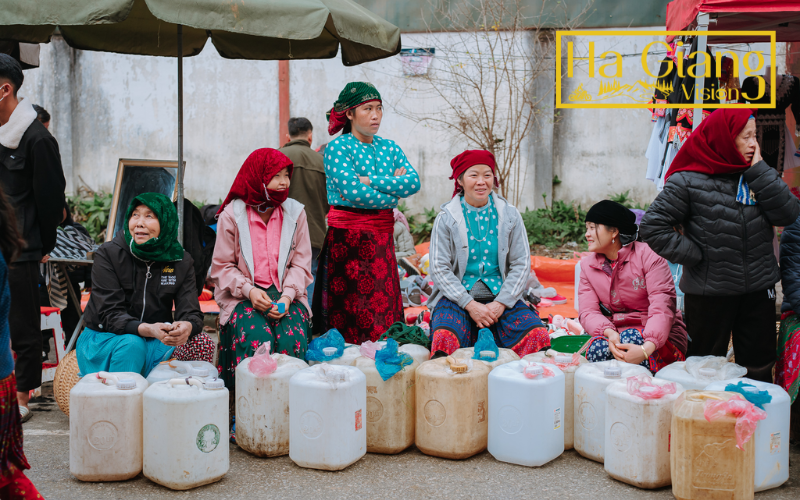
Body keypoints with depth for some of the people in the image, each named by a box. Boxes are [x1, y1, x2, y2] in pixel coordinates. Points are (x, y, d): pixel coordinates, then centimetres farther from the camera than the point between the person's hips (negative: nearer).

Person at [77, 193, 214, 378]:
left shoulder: (181, 261, -2)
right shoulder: (108, 254, -11)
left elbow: (191, 312, -10)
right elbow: (110, 315, -18)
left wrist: (187, 327, -38)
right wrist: (148, 329, -38)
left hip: (154, 341, 3)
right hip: (105, 339, -3)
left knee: (202, 343, -21)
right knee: (132, 344, -35)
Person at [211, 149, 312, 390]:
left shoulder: (295, 213, 7)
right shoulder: (232, 215, 0)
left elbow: (301, 262, 7)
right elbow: (222, 266, 2)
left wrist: (287, 295, -11)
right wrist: (249, 290, -15)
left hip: (286, 295, 2)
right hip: (243, 296, -2)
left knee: (292, 339, -27)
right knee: (256, 340, -30)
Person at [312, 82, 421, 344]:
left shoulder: (389, 148, 14)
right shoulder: (337, 148, -3)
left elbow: (414, 182, -2)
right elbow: (353, 192, -16)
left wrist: (369, 181, -11)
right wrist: (394, 191, -4)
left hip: (382, 236, 5)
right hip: (347, 236, -5)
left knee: (385, 312, 3)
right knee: (349, 318, -5)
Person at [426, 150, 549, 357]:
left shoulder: (510, 215, 7)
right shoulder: (446, 218, 1)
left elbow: (521, 264, 6)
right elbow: (439, 269, -3)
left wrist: (501, 303, -7)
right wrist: (470, 305, -13)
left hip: (501, 296, 2)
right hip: (458, 297, -2)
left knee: (538, 336, -24)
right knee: (445, 339, -35)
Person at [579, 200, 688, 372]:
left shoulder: (647, 255, -8)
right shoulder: (587, 265, 7)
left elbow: (663, 307, -20)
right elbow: (588, 312, -4)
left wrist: (646, 349, -39)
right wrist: (610, 333, -29)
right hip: (617, 335, 3)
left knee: (632, 336, -36)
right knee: (597, 347, -31)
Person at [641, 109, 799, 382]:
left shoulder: (755, 175, 6)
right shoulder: (688, 181, -9)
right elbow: (653, 226, -11)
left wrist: (759, 170, -9)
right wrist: (694, 254, -14)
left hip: (758, 288, 4)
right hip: (709, 292, -4)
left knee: (759, 365, 13)